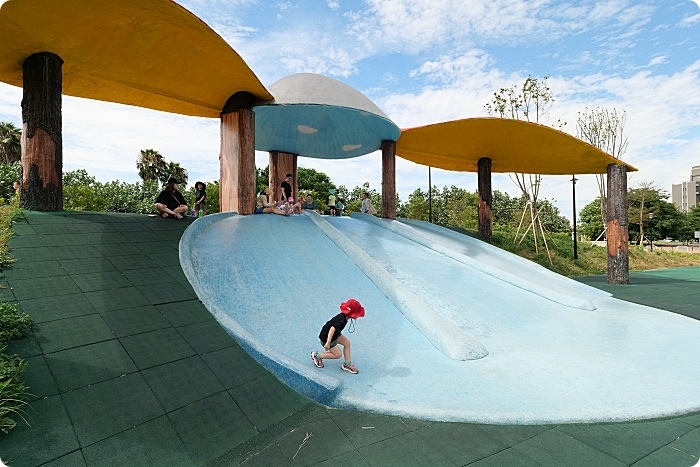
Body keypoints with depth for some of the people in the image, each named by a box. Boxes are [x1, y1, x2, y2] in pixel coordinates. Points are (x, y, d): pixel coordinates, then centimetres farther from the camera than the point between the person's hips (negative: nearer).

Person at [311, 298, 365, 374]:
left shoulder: (343, 315, -7)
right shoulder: (342, 321, -33)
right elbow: (332, 329, -43)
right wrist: (328, 343, -43)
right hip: (326, 337, -9)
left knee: (347, 342, 6)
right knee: (338, 354, 1)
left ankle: (347, 364, 16)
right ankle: (317, 356, 13)